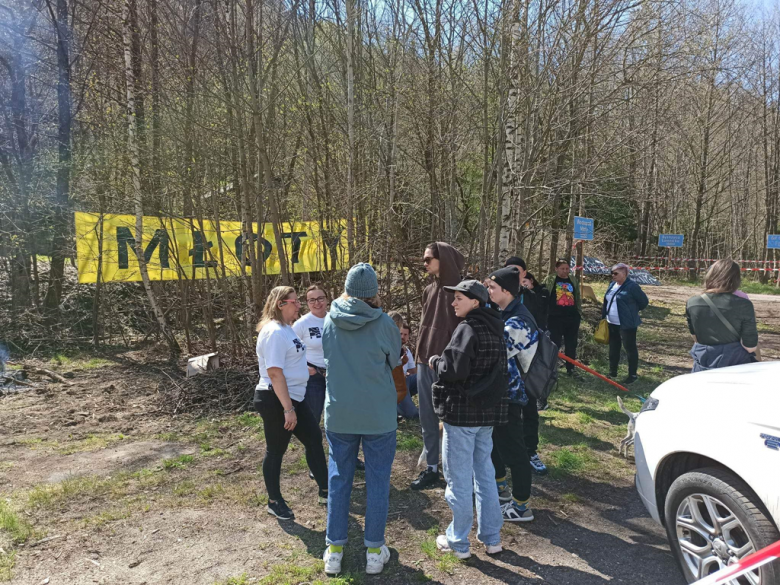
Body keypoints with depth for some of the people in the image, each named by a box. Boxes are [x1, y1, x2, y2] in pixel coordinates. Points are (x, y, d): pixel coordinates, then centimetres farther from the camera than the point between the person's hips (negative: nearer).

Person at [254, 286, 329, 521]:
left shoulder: (285, 328, 12)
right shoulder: (275, 332, -20)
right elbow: (274, 372, -25)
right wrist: (287, 409, -25)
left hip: (293, 397, 10)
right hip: (275, 400, -10)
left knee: (314, 439, 14)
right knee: (276, 450, 5)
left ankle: (325, 491, 25)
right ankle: (274, 501, 22)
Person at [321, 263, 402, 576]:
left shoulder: (330, 319, -5)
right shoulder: (383, 323, -14)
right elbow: (394, 360, 3)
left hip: (339, 414, 3)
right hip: (378, 415, -2)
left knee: (338, 480, 14)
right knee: (377, 481, 11)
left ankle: (334, 550, 24)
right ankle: (374, 550, 21)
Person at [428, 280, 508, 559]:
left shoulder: (467, 329, -16)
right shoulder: (494, 329, 9)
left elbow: (455, 370, -25)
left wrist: (435, 361, -6)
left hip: (462, 412, -8)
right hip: (488, 411, 8)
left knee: (459, 478, 4)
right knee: (485, 474, 17)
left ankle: (458, 542, 16)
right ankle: (491, 538, 26)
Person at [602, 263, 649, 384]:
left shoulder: (632, 286, -14)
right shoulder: (612, 285, 10)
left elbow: (644, 301, -8)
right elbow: (606, 301, 18)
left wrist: (632, 311, 4)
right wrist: (604, 317, 14)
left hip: (627, 324, -8)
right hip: (612, 323, 8)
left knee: (630, 349, 3)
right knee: (613, 348, 17)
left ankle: (632, 375, 13)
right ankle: (612, 372, 29)